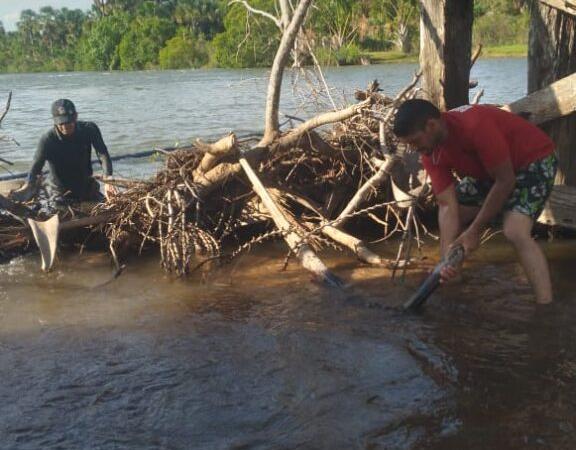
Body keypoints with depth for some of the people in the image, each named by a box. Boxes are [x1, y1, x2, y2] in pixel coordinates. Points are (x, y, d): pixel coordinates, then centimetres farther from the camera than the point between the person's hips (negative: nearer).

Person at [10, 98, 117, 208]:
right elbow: (36, 165, -31)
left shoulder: (90, 129, -14)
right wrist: (28, 186, -53)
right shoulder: (47, 140, -21)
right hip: (60, 194, -3)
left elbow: (103, 155, -24)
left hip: (86, 187, 3)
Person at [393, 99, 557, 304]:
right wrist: (447, 255, -28)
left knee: (515, 232, -27)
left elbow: (505, 181, -29)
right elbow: (448, 205, -15)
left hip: (534, 160, -8)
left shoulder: (475, 126, -37)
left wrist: (475, 231, -23)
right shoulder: (431, 154, -14)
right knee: (449, 219, 6)